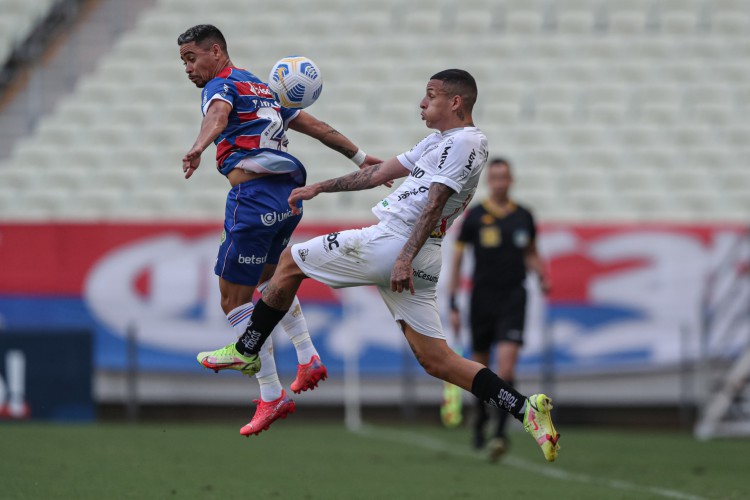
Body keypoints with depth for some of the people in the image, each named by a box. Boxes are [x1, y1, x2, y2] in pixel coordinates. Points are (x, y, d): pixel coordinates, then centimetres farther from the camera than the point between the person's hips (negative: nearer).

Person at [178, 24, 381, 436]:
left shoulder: (221, 86, -1)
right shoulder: (262, 89, 23)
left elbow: (218, 115, -26)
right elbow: (316, 126, 26)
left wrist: (198, 147, -47)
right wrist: (360, 157, 35)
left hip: (254, 196, -9)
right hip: (289, 192, 9)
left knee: (234, 301, -2)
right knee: (269, 276, 34)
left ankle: (272, 397, -3)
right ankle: (308, 360, 29)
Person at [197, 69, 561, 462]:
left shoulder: (464, 142, -7)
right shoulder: (438, 141, 22)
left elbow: (434, 203, -16)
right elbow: (380, 173, 28)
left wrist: (405, 257, -24)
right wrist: (320, 188, 31)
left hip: (391, 242, -10)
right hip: (416, 259, 10)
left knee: (290, 261, 8)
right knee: (436, 361, 5)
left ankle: (245, 351, 16)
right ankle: (526, 410, -6)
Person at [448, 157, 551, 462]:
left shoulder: (523, 216, 6)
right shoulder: (474, 216, -1)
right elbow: (457, 260, 2)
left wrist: (542, 277, 1)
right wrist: (453, 305, -2)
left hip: (513, 299, 0)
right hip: (482, 298, 0)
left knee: (506, 365, -17)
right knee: (480, 366, 10)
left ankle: (500, 432, -19)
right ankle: (481, 416, 38)